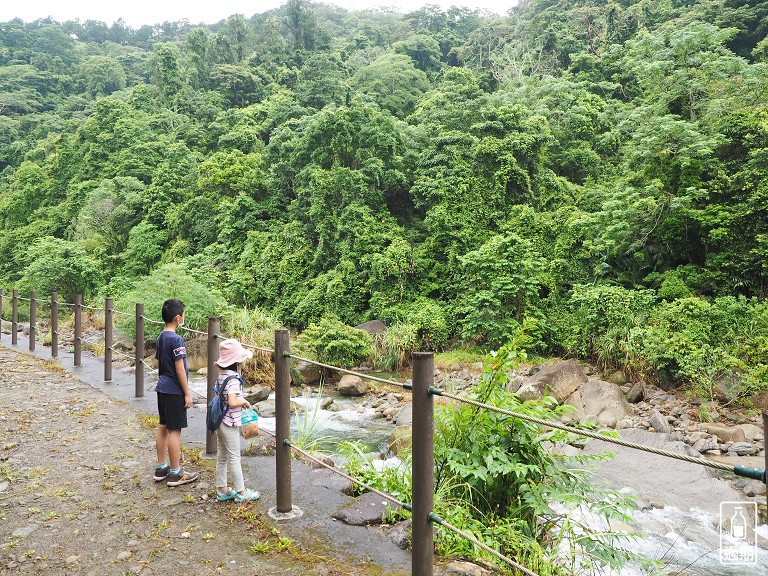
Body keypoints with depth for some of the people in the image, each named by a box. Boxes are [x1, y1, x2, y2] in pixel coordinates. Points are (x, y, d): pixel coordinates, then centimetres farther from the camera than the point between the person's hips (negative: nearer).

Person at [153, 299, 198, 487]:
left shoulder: (161, 337, 8)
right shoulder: (176, 339, -19)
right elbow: (180, 369, -19)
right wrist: (187, 393, -14)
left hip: (162, 388, 9)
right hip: (174, 391, -9)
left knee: (163, 427, 15)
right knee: (174, 430, -2)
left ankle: (161, 468, 24)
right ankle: (175, 473, 6)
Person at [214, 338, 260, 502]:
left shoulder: (221, 375, 5)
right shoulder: (233, 379, -23)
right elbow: (233, 402, -33)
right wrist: (244, 401, -15)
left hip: (220, 422, 9)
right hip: (230, 423, -9)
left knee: (221, 457, 16)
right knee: (234, 458, 2)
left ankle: (222, 490, 27)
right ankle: (241, 492, 13)